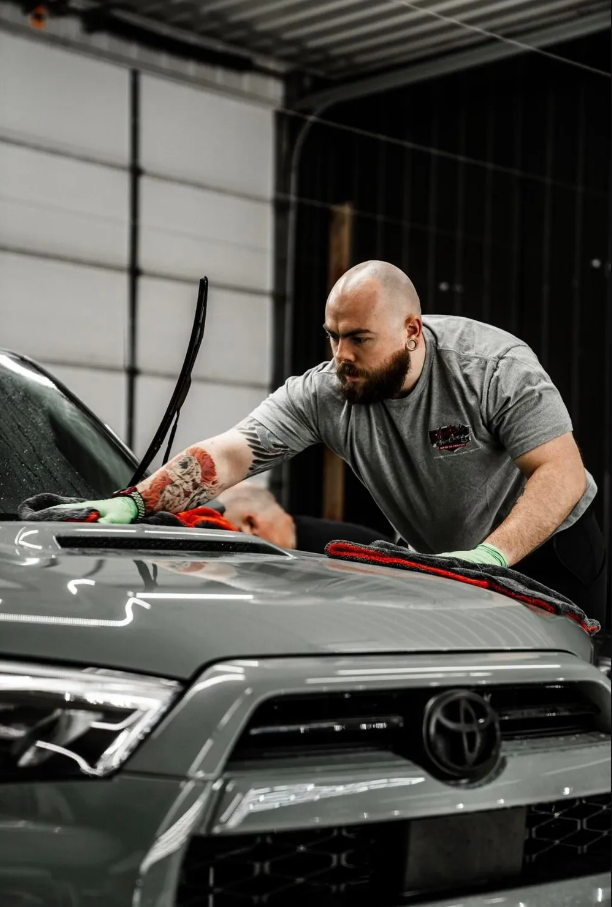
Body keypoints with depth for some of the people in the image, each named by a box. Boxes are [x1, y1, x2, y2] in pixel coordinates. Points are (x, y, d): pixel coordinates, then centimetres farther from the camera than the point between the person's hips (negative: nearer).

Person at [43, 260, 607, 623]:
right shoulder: (322, 395, -16)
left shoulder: (497, 366, -25)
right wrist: (134, 502, -40)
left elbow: (562, 473, -31)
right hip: (434, 560, 3)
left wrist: (494, 553, -46)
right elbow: (227, 456, -24)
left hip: (550, 546, -3)